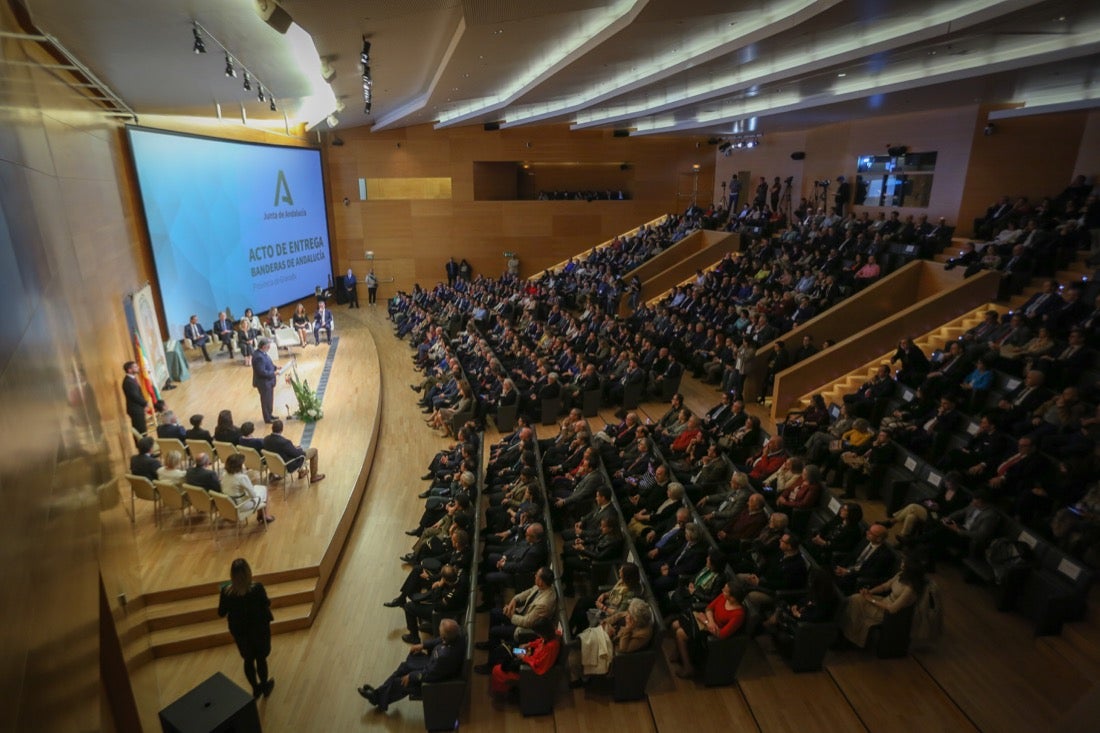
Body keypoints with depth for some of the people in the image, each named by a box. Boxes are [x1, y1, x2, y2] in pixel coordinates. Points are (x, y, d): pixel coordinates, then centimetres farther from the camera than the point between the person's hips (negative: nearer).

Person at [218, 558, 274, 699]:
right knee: (261, 658, 22)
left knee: (248, 660, 25)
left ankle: (256, 689, 42)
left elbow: (221, 613, -7)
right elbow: (266, 606, -17)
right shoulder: (257, 588, -29)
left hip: (240, 632, 2)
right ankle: (265, 687, 42)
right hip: (259, 629, -2)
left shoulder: (226, 591, -23)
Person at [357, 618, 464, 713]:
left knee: (400, 683, 7)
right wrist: (423, 645, 1)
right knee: (404, 666, 13)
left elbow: (429, 675, -25)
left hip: (437, 678, -7)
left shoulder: (445, 656, -44)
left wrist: (411, 676, -11)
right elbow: (440, 640, 0)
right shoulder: (456, 631, -25)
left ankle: (381, 700, 36)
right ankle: (379, 692, 29)